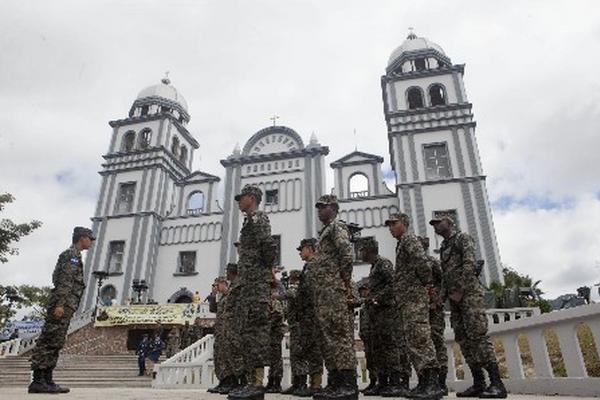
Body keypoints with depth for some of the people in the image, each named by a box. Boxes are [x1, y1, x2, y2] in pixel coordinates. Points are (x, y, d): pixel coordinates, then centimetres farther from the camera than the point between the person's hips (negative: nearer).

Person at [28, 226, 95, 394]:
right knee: (50, 342, -9)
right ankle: (38, 381, -8)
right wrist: (60, 304, -23)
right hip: (63, 304, -10)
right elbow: (64, 281, -16)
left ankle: (47, 381, 11)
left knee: (55, 343, 8)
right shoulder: (72, 254, -6)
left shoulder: (75, 256, 24)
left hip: (66, 305, 10)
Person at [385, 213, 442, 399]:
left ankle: (433, 384, -12)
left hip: (415, 297, -10)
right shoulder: (401, 244, 25)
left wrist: (425, 280, -8)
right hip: (405, 300, 10)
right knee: (412, 341, 8)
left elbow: (421, 261, -20)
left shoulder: (409, 239, -4)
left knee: (420, 338, -13)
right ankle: (423, 382, 12)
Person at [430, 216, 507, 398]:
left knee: (478, 335, -14)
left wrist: (460, 290, -17)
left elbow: (470, 264, -12)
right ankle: (478, 384, 6)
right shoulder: (443, 247, 24)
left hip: (469, 292, -8)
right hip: (454, 297, 8)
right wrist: (446, 294, 10)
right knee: (464, 340, 3)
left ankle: (497, 384, -12)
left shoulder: (463, 237, 1)